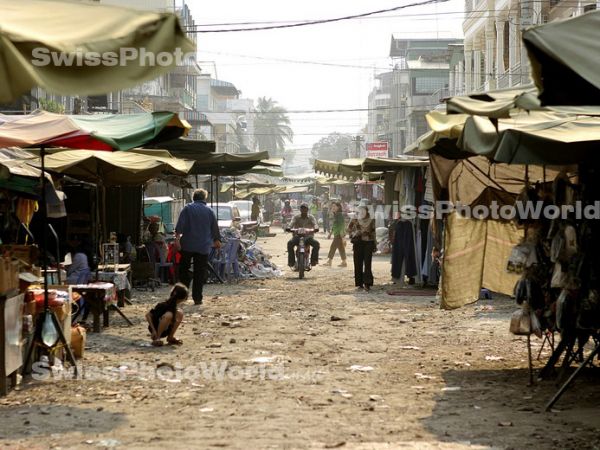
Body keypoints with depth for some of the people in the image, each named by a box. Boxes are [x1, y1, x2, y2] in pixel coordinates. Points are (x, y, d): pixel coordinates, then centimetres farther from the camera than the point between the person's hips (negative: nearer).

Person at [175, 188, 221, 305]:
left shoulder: (187, 208, 2)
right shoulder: (209, 211, 8)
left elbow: (180, 224, -9)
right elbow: (215, 228, 16)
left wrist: (177, 237, -10)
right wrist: (217, 241, 30)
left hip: (187, 244, -1)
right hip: (203, 247, 1)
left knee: (183, 269, 13)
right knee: (200, 273, 3)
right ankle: (197, 298, 2)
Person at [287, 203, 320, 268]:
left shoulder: (311, 217, 7)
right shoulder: (296, 217, 8)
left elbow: (315, 224, -10)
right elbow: (292, 224, -8)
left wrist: (315, 228, -35)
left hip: (308, 236, 0)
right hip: (298, 236, 0)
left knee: (316, 244, -30)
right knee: (290, 243, -31)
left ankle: (313, 260, -16)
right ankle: (291, 261, -24)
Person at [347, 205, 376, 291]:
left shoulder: (371, 221, 6)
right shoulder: (354, 221, 7)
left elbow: (373, 233, 9)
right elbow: (350, 231, 10)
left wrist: (374, 245, 7)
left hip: (368, 243, -1)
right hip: (357, 244, 1)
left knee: (367, 263, -9)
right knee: (358, 264, 0)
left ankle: (367, 283, -12)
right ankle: (359, 283, 5)